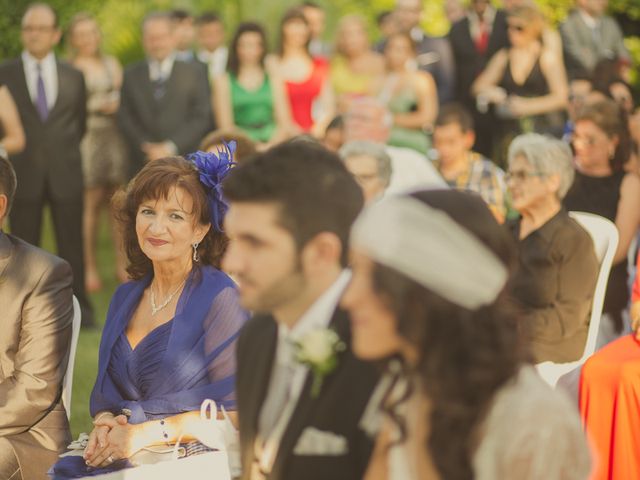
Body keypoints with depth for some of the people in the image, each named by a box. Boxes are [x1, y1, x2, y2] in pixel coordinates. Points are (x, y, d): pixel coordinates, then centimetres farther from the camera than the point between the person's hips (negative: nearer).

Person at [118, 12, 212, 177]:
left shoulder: (194, 72, 6)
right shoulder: (131, 75, 12)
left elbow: (202, 117, 0)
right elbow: (125, 118, 7)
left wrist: (171, 147, -9)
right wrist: (146, 147, -8)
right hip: (142, 166, 1)